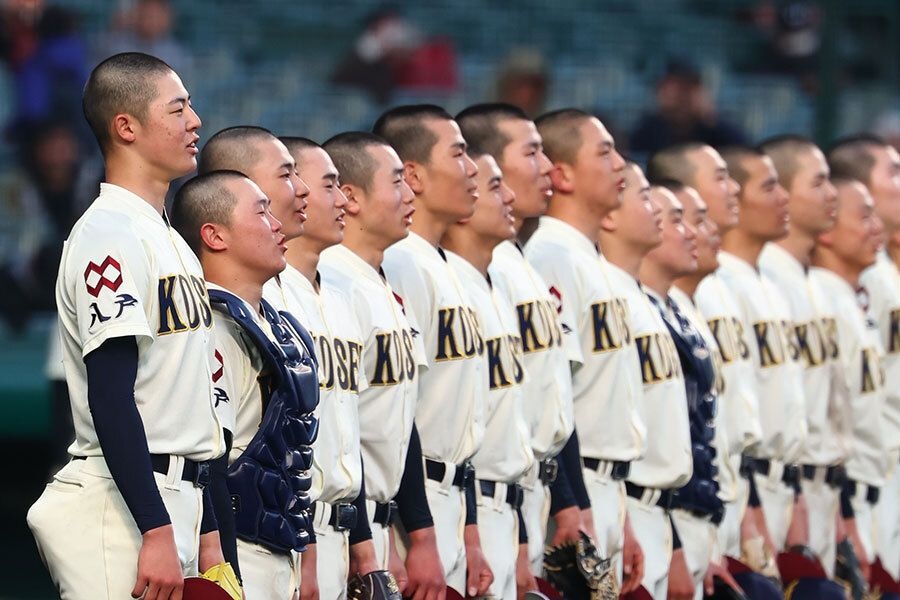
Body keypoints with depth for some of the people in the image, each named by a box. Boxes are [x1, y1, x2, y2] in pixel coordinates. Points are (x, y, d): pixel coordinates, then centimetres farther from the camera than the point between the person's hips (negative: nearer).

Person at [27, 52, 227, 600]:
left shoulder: (171, 242, 19)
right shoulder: (110, 235, -11)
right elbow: (110, 398, -19)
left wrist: (207, 531, 18)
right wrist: (157, 531, -24)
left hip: (176, 499, 9)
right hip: (123, 502, -9)